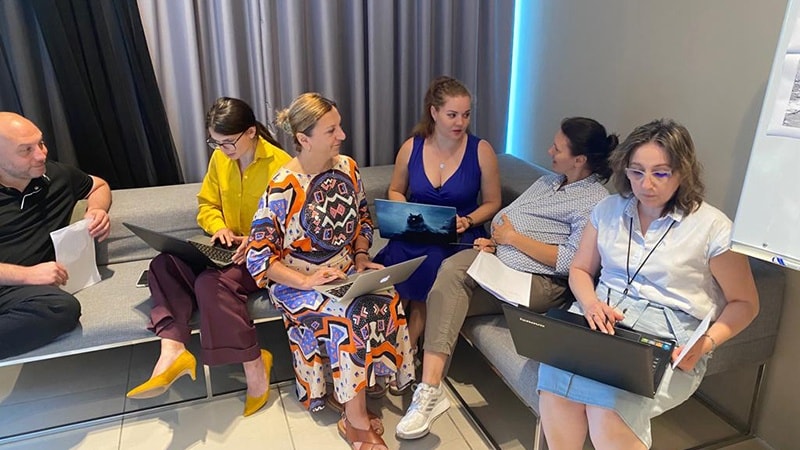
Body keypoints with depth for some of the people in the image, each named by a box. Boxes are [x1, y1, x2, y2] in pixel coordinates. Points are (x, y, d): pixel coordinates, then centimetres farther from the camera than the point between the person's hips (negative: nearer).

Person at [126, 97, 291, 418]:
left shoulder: (280, 164, -16)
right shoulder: (219, 158, 3)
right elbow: (207, 205, 13)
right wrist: (219, 228, -8)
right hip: (230, 246, 7)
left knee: (212, 282, -31)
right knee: (163, 264, -13)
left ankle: (253, 363, -16)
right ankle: (173, 351, -23)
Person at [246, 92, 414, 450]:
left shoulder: (347, 168, -1)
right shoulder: (282, 188, -18)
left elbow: (362, 219, 14)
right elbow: (258, 258, -16)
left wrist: (362, 257, -2)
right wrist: (306, 281, -26)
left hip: (346, 273, 5)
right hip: (298, 282, -5)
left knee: (387, 301, -22)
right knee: (353, 314, -30)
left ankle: (346, 392, -4)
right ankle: (355, 421, -12)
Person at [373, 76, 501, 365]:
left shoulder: (481, 151, -2)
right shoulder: (412, 147, 3)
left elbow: (492, 203, 6)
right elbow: (395, 191, 18)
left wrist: (467, 221, -13)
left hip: (460, 239, -2)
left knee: (429, 262, -34)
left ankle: (406, 348, -12)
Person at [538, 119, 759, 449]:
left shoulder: (712, 227, -2)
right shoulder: (609, 209, 10)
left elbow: (745, 303, 4)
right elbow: (580, 269, 15)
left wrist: (706, 343, -13)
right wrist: (590, 303, -8)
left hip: (669, 332, -3)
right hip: (604, 316, 4)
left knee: (608, 403, -31)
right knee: (556, 374, -27)